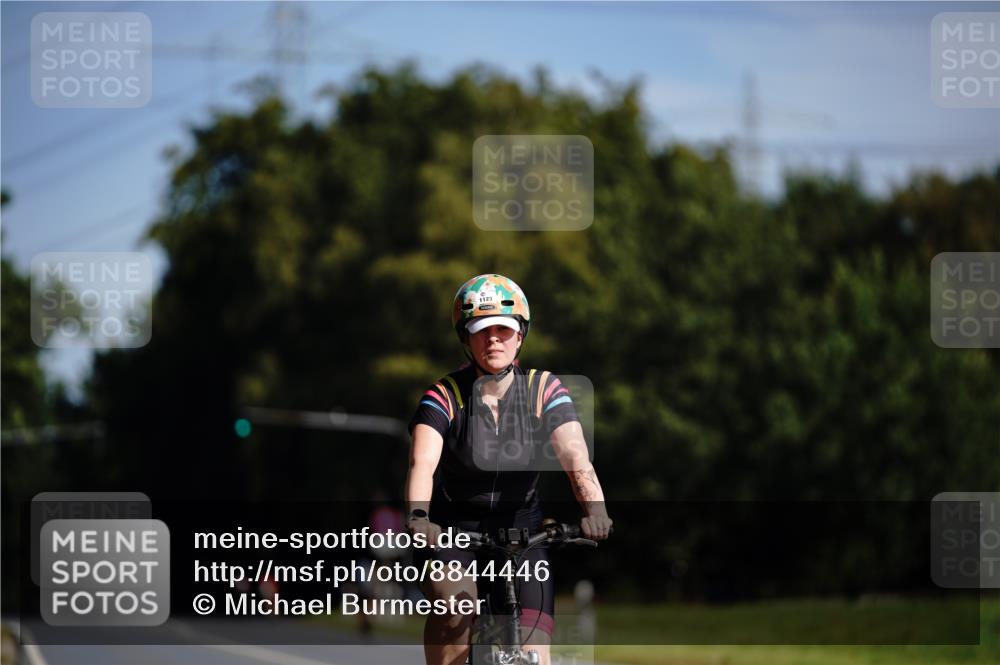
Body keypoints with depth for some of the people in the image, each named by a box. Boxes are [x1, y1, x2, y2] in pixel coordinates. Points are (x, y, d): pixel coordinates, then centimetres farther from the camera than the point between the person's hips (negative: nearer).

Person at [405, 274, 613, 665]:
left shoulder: (544, 390, -6)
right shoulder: (445, 397, -10)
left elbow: (575, 457, -18)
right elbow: (423, 463, -25)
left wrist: (593, 508, -38)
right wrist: (417, 516, -45)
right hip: (452, 530, -2)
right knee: (455, 600, -33)